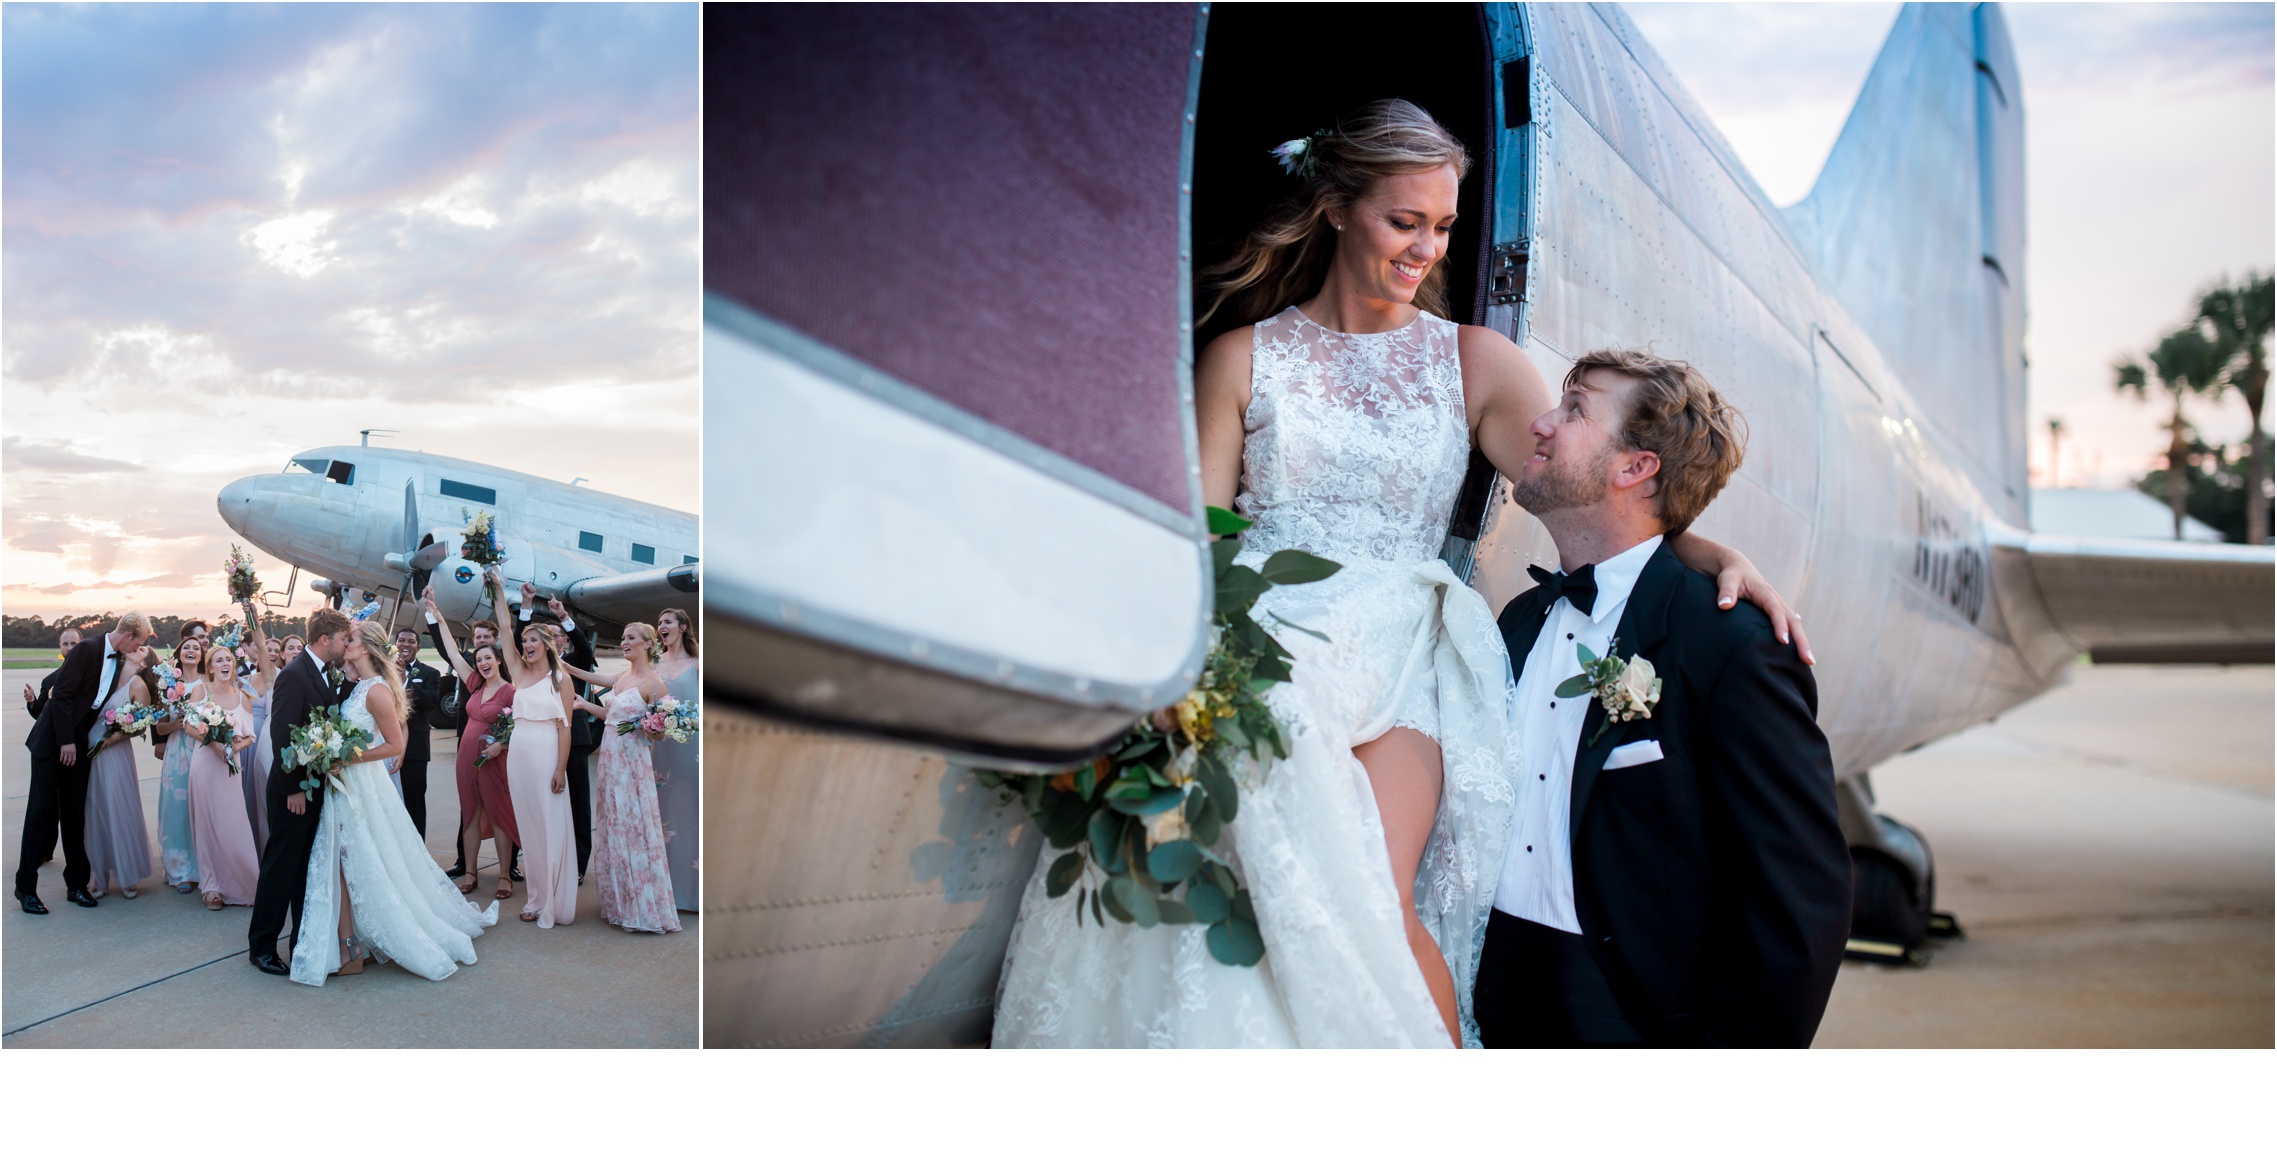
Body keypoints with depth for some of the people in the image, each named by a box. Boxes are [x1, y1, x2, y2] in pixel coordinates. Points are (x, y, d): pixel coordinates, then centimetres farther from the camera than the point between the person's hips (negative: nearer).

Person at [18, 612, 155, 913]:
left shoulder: (120, 663, 7)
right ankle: (26, 887, 5)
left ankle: (76, 883, 11)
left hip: (79, 742, 6)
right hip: (52, 740, -6)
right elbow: (62, 695, -17)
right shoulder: (87, 651, -15)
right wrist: (66, 741, -19)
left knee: (74, 814, 7)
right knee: (42, 810, -2)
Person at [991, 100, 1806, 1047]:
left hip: (1400, 665, 1)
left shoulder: (1474, 361, 15)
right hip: (1268, 653, 0)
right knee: (1285, 878, -26)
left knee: (1374, 902, -24)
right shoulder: (1243, 359, 14)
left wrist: (1713, 552, -12)